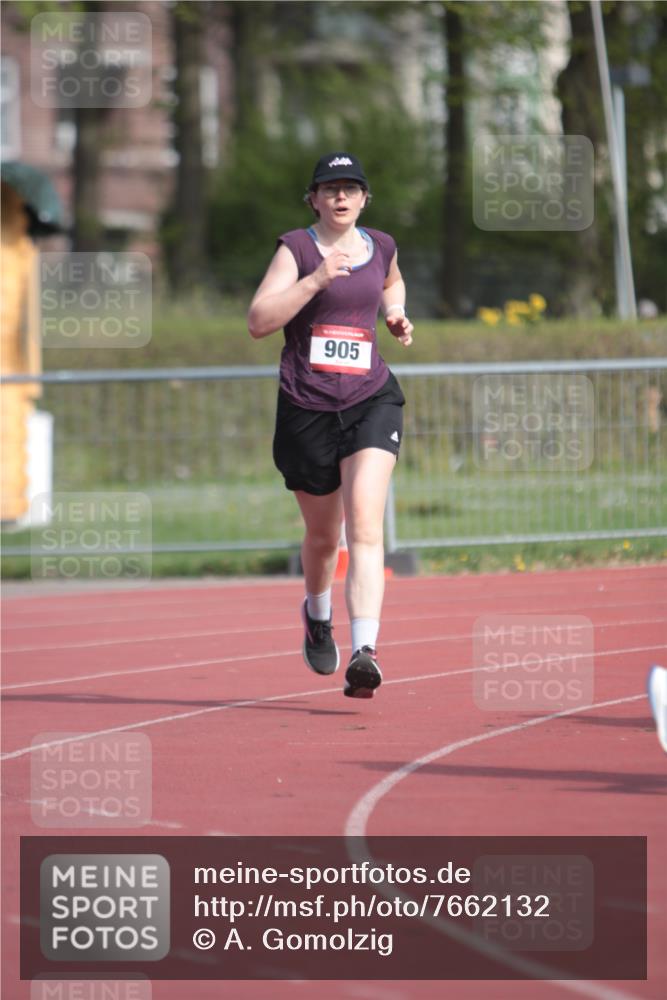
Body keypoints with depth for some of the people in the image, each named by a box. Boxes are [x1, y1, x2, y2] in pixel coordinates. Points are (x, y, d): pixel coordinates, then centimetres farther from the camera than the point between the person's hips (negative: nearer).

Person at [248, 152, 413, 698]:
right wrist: (315, 280, -23)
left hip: (371, 400, 1)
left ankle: (365, 652, -28)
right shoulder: (296, 249, -3)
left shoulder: (381, 246, 10)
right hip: (307, 407, -1)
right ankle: (318, 613, 48)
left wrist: (396, 313, 14)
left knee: (365, 525, -18)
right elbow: (258, 321, -14)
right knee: (323, 534, 14)